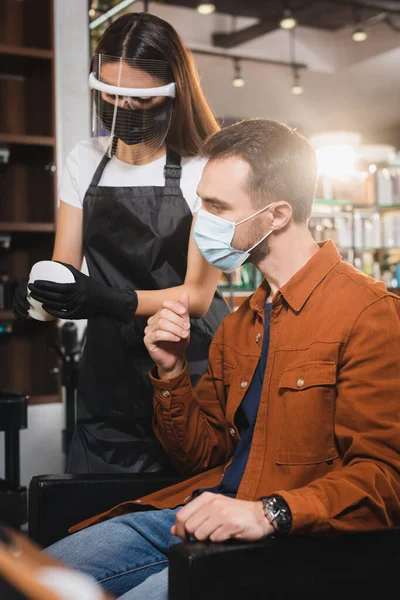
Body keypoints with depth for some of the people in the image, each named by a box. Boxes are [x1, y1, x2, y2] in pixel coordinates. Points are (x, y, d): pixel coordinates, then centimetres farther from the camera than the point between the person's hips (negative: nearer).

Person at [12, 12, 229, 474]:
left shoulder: (203, 170, -9)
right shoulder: (84, 163, 5)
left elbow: (198, 294, -12)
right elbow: (64, 266, 3)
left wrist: (112, 300, -28)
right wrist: (43, 290, -21)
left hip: (190, 367, -3)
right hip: (108, 369, 4)